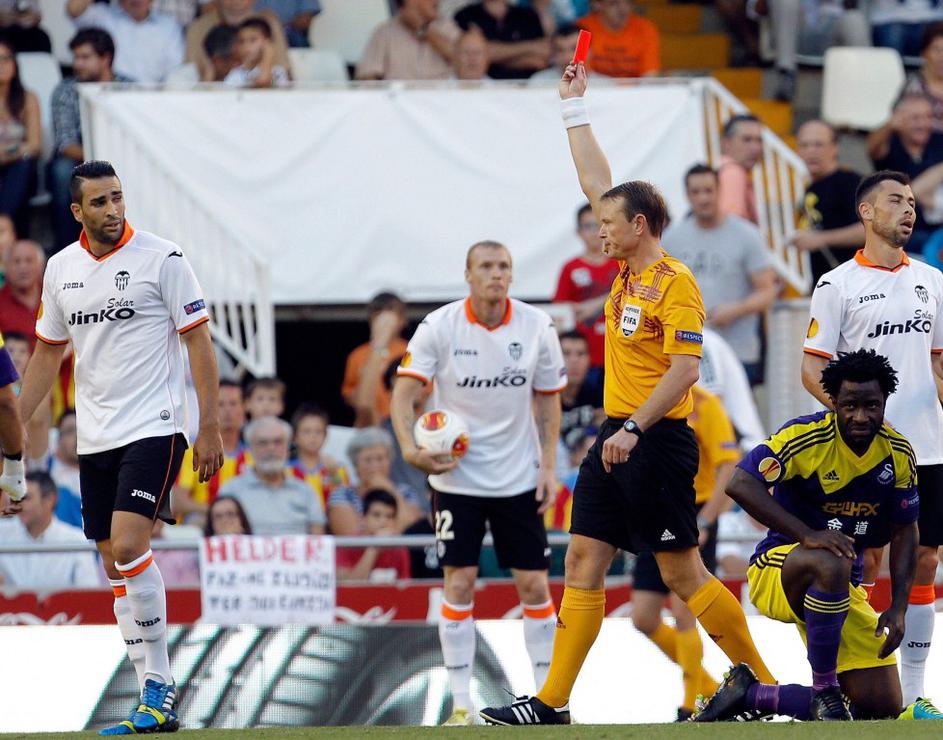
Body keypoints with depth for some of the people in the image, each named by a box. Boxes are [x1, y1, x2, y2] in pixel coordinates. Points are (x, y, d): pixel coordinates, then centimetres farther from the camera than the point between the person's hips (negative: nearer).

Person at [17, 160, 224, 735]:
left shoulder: (161, 258, -7)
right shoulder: (61, 268, 9)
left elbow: (199, 340, -5)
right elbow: (49, 353, 19)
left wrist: (210, 428, -10)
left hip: (154, 428, -6)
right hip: (95, 438, 6)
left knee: (130, 546, -21)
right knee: (115, 565, 4)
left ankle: (160, 681, -11)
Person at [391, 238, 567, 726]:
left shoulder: (536, 327, -3)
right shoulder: (439, 327, -9)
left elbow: (547, 399, 7)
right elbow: (404, 391, -10)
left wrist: (548, 467, 0)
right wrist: (410, 448, -26)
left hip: (519, 479, 2)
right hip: (456, 478, -2)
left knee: (534, 585, 1)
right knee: (459, 585, -5)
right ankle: (461, 704, 1)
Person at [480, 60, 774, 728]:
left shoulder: (675, 284, -12)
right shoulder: (628, 272, 11)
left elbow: (685, 369, -20)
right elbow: (597, 182, 20)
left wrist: (634, 429, -26)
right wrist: (575, 106, 21)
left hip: (657, 443, -9)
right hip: (616, 440, 9)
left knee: (682, 573, -4)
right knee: (584, 563, 4)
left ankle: (762, 684, 5)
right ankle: (552, 704, 3)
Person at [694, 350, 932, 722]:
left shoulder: (898, 454, -2)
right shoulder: (805, 436, -18)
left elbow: (904, 533, 6)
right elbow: (740, 485, -28)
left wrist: (898, 609, -5)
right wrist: (808, 535, -36)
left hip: (844, 592, 6)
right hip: (775, 568, -6)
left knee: (883, 708, -5)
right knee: (830, 564, -42)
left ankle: (748, 694, 10)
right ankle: (824, 689, -25)